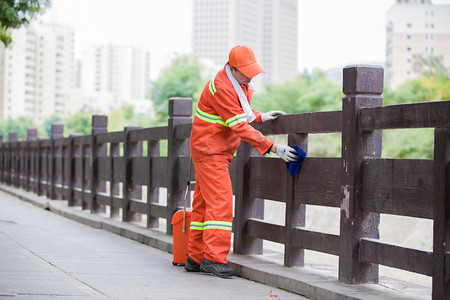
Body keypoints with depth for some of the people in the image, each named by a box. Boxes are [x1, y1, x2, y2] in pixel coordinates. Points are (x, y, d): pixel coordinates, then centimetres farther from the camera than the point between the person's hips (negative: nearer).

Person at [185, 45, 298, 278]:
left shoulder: (239, 83, 7)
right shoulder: (222, 88, -24)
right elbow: (240, 127, -26)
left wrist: (260, 117, 6)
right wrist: (273, 148, -27)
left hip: (218, 152, 10)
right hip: (209, 150, -10)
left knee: (204, 203, 9)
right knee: (220, 201, -15)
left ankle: (195, 258, 12)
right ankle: (214, 258, -17)